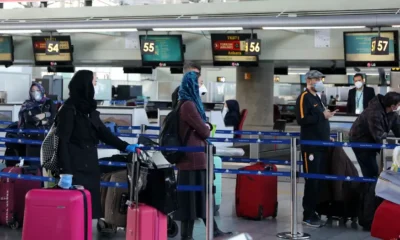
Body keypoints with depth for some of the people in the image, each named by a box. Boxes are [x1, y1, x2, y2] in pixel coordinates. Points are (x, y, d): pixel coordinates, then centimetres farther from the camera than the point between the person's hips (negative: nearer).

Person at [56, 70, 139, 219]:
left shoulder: (89, 109, 14)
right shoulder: (69, 110, -11)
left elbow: (103, 132, 19)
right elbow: (62, 142, -15)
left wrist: (125, 146, 14)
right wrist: (65, 172, -22)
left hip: (90, 167, 8)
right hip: (75, 169, -8)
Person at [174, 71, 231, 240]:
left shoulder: (190, 103, 17)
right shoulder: (188, 105, -16)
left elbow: (202, 126, 20)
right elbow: (203, 130, -13)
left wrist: (206, 126, -1)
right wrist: (207, 128, 8)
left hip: (193, 156, 10)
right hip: (193, 156, -10)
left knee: (201, 196, 14)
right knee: (191, 197, -4)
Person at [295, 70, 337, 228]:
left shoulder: (316, 98, 19)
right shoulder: (304, 98, -9)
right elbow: (302, 120, -22)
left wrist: (327, 136, 15)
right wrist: (322, 115, -19)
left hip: (321, 145, 9)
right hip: (310, 146, -9)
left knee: (320, 179, 9)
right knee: (312, 180, -7)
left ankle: (315, 210, 17)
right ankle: (308, 215, -2)